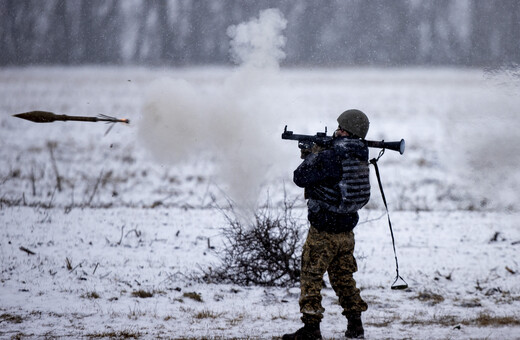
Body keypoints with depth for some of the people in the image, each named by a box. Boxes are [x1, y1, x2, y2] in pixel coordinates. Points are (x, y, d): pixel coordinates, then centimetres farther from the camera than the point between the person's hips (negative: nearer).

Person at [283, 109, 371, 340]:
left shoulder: (329, 156, -20)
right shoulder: (360, 156, 6)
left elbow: (301, 178, -11)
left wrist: (313, 154, 3)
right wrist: (315, 155, 14)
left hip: (323, 232, -8)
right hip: (346, 231, 8)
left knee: (311, 277, 0)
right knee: (343, 278, 17)